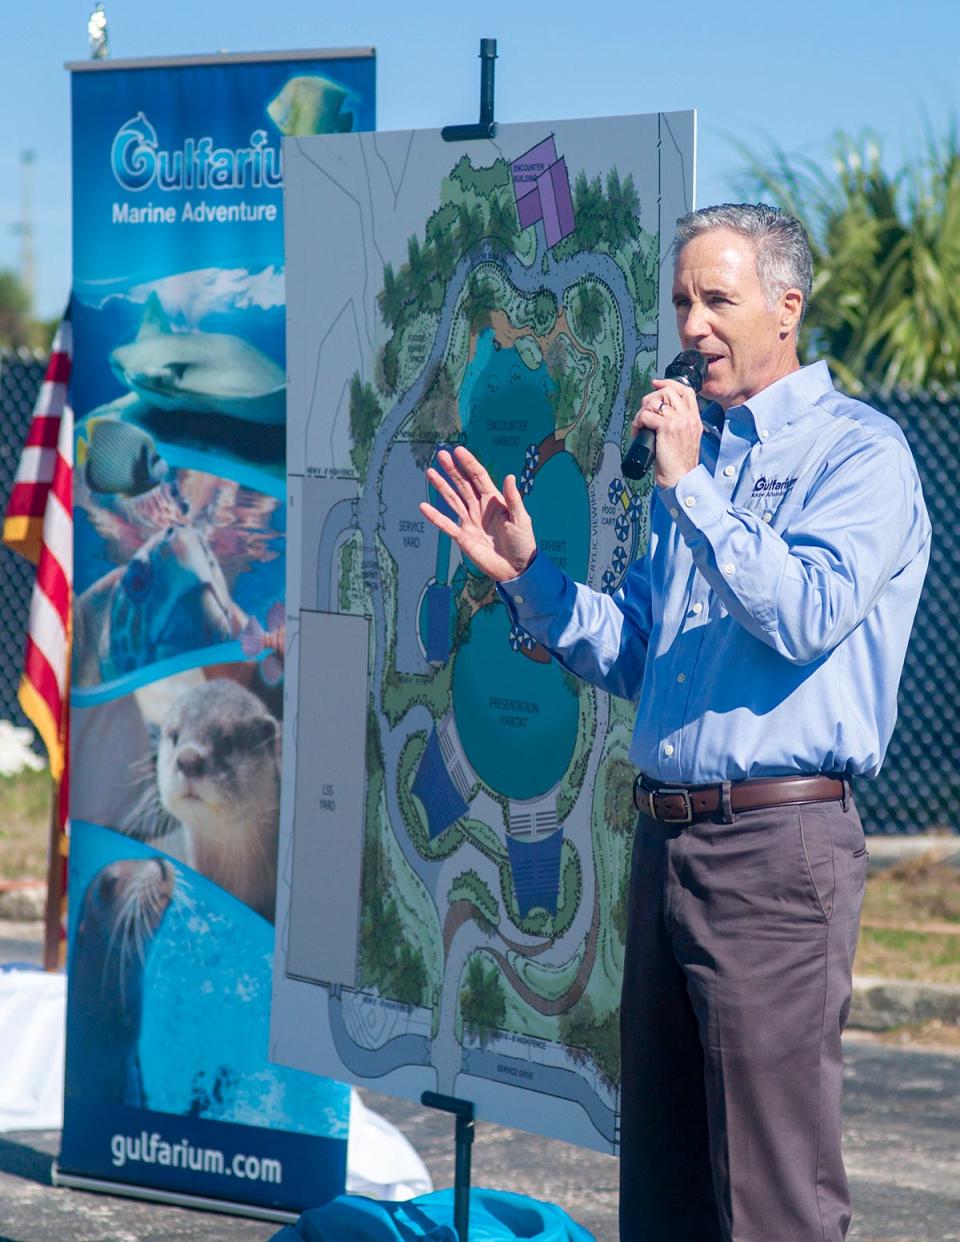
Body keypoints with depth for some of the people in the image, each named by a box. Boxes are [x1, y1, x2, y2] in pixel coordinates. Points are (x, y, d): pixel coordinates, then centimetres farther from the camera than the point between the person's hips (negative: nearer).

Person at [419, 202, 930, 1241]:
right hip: (666, 836, 8)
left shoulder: (859, 452, -5)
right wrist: (524, 572, 5)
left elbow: (807, 618, -20)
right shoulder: (697, 446, 19)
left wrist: (689, 486, -18)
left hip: (777, 843, -8)